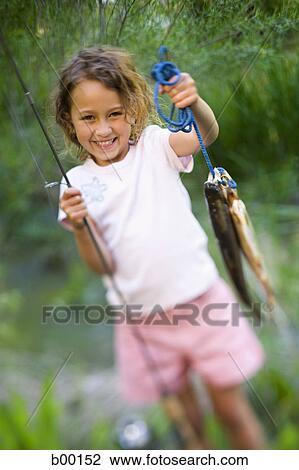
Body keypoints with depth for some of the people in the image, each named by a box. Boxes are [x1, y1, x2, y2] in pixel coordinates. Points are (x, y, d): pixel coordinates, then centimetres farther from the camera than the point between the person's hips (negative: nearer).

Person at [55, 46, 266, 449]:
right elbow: (101, 266, -4)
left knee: (231, 408, 9)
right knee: (184, 411, 17)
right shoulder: (77, 184, -1)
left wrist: (194, 103, -42)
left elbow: (208, 134, -22)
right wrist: (78, 226, -22)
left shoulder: (154, 145, -2)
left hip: (201, 299, -1)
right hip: (144, 320, 1)